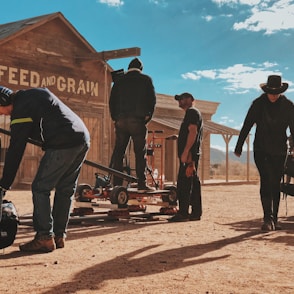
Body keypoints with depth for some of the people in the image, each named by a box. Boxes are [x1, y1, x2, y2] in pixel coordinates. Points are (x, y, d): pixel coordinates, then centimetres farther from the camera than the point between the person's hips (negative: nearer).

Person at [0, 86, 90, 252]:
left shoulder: (20, 110, -6)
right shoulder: (36, 93, 20)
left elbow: (15, 151, -7)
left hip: (63, 145, -9)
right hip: (83, 139, 9)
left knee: (40, 188, -1)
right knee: (65, 190, 14)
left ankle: (44, 238, -2)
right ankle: (59, 236, 17)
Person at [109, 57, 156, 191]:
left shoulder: (119, 80, 13)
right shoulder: (146, 79, 6)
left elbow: (112, 101, 11)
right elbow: (152, 100, 2)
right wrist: (147, 117, 9)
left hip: (121, 121, 3)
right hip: (137, 120, -3)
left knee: (118, 153, 5)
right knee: (140, 153, -1)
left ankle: (117, 183, 2)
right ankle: (142, 183, -4)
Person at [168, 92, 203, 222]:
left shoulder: (192, 112, -5)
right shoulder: (191, 113, 26)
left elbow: (193, 132, -18)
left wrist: (185, 152, -24)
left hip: (189, 155, -11)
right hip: (192, 155, 11)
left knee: (183, 184, -12)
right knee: (193, 183, 9)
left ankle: (183, 213, -13)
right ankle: (196, 213, 12)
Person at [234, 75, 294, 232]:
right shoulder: (258, 104, -4)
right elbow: (246, 126, 0)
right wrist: (239, 147, 0)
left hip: (279, 151, 2)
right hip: (261, 150, -2)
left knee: (276, 184, 6)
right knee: (266, 181, -16)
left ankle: (274, 219, 15)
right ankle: (268, 218, -19)